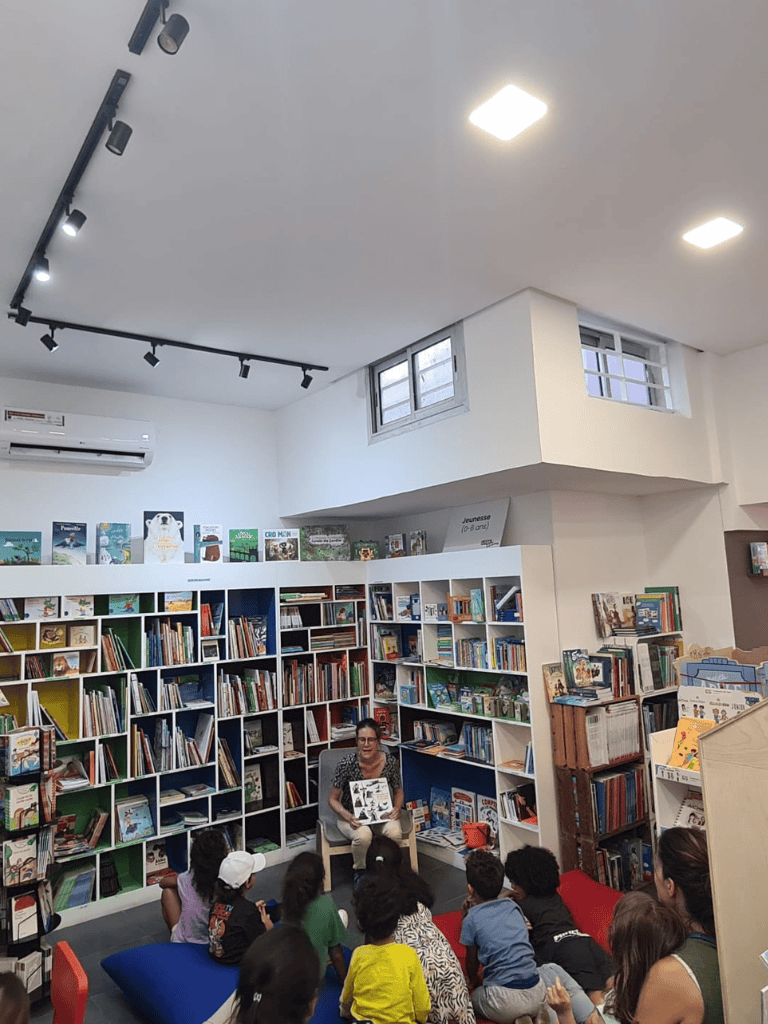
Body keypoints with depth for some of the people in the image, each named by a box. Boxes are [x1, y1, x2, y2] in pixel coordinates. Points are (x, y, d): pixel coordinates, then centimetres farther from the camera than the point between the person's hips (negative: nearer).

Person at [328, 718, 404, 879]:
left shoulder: (390, 762, -13)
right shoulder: (347, 763, -21)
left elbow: (398, 791, 6)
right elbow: (333, 799, -10)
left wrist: (397, 808, -14)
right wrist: (347, 816, -28)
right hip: (352, 816, -2)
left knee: (394, 832, -29)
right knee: (363, 835, -34)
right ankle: (359, 870, -1)